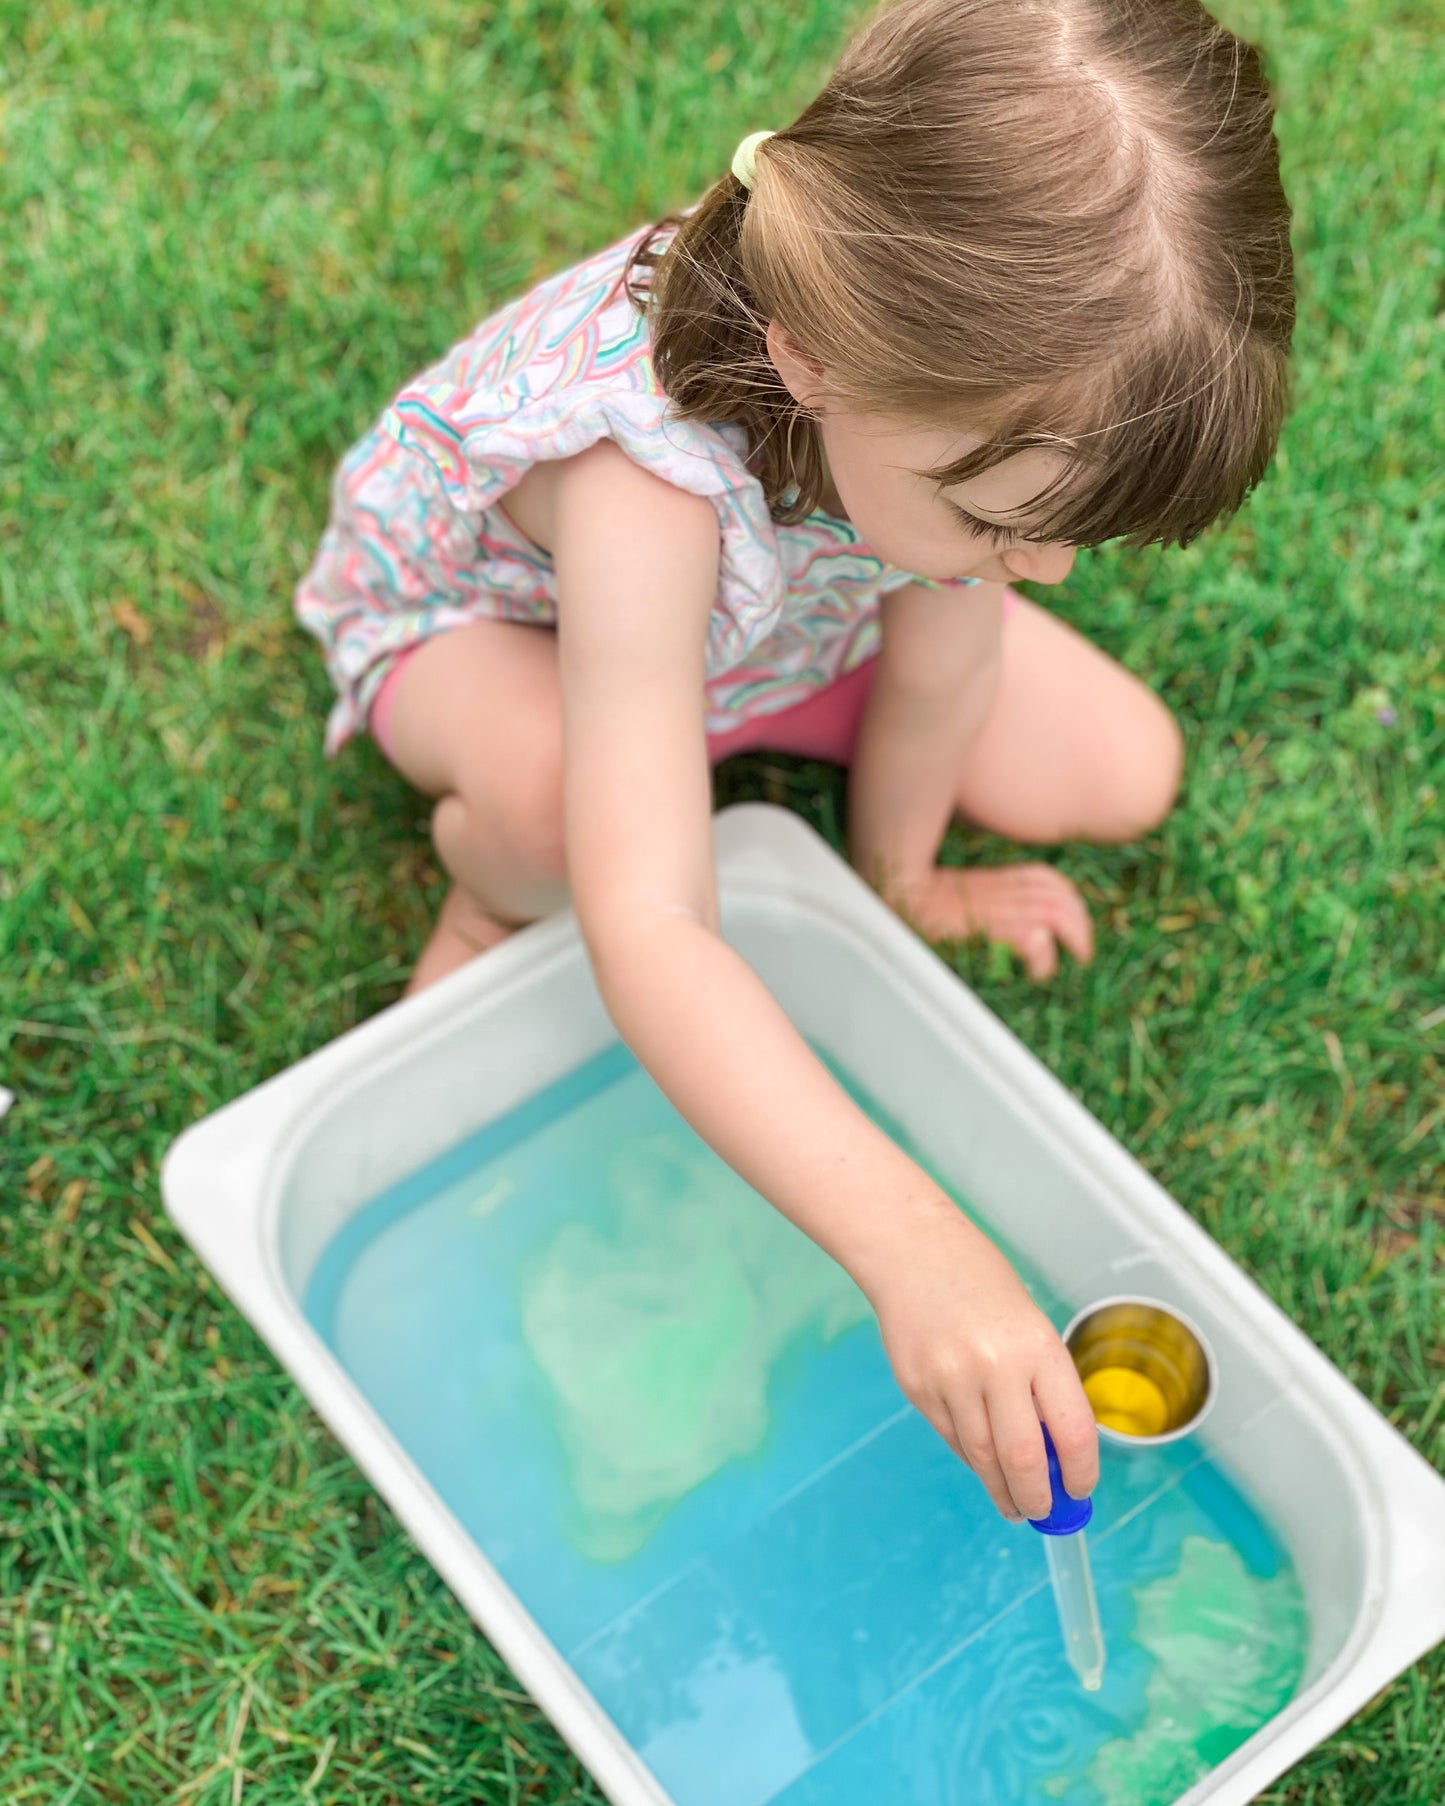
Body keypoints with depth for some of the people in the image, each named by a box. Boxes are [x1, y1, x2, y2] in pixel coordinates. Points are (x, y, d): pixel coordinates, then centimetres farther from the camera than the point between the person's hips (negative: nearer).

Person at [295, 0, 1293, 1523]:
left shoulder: (973, 388, -34)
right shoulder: (648, 473, -49)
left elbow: (943, 657, -16)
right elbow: (645, 938, -54)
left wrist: (900, 879, -1)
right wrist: (909, 1239, -62)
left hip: (774, 598, 4)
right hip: (481, 613, -4)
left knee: (1120, 780, -3)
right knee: (554, 792, -41)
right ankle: (485, 881, -2)